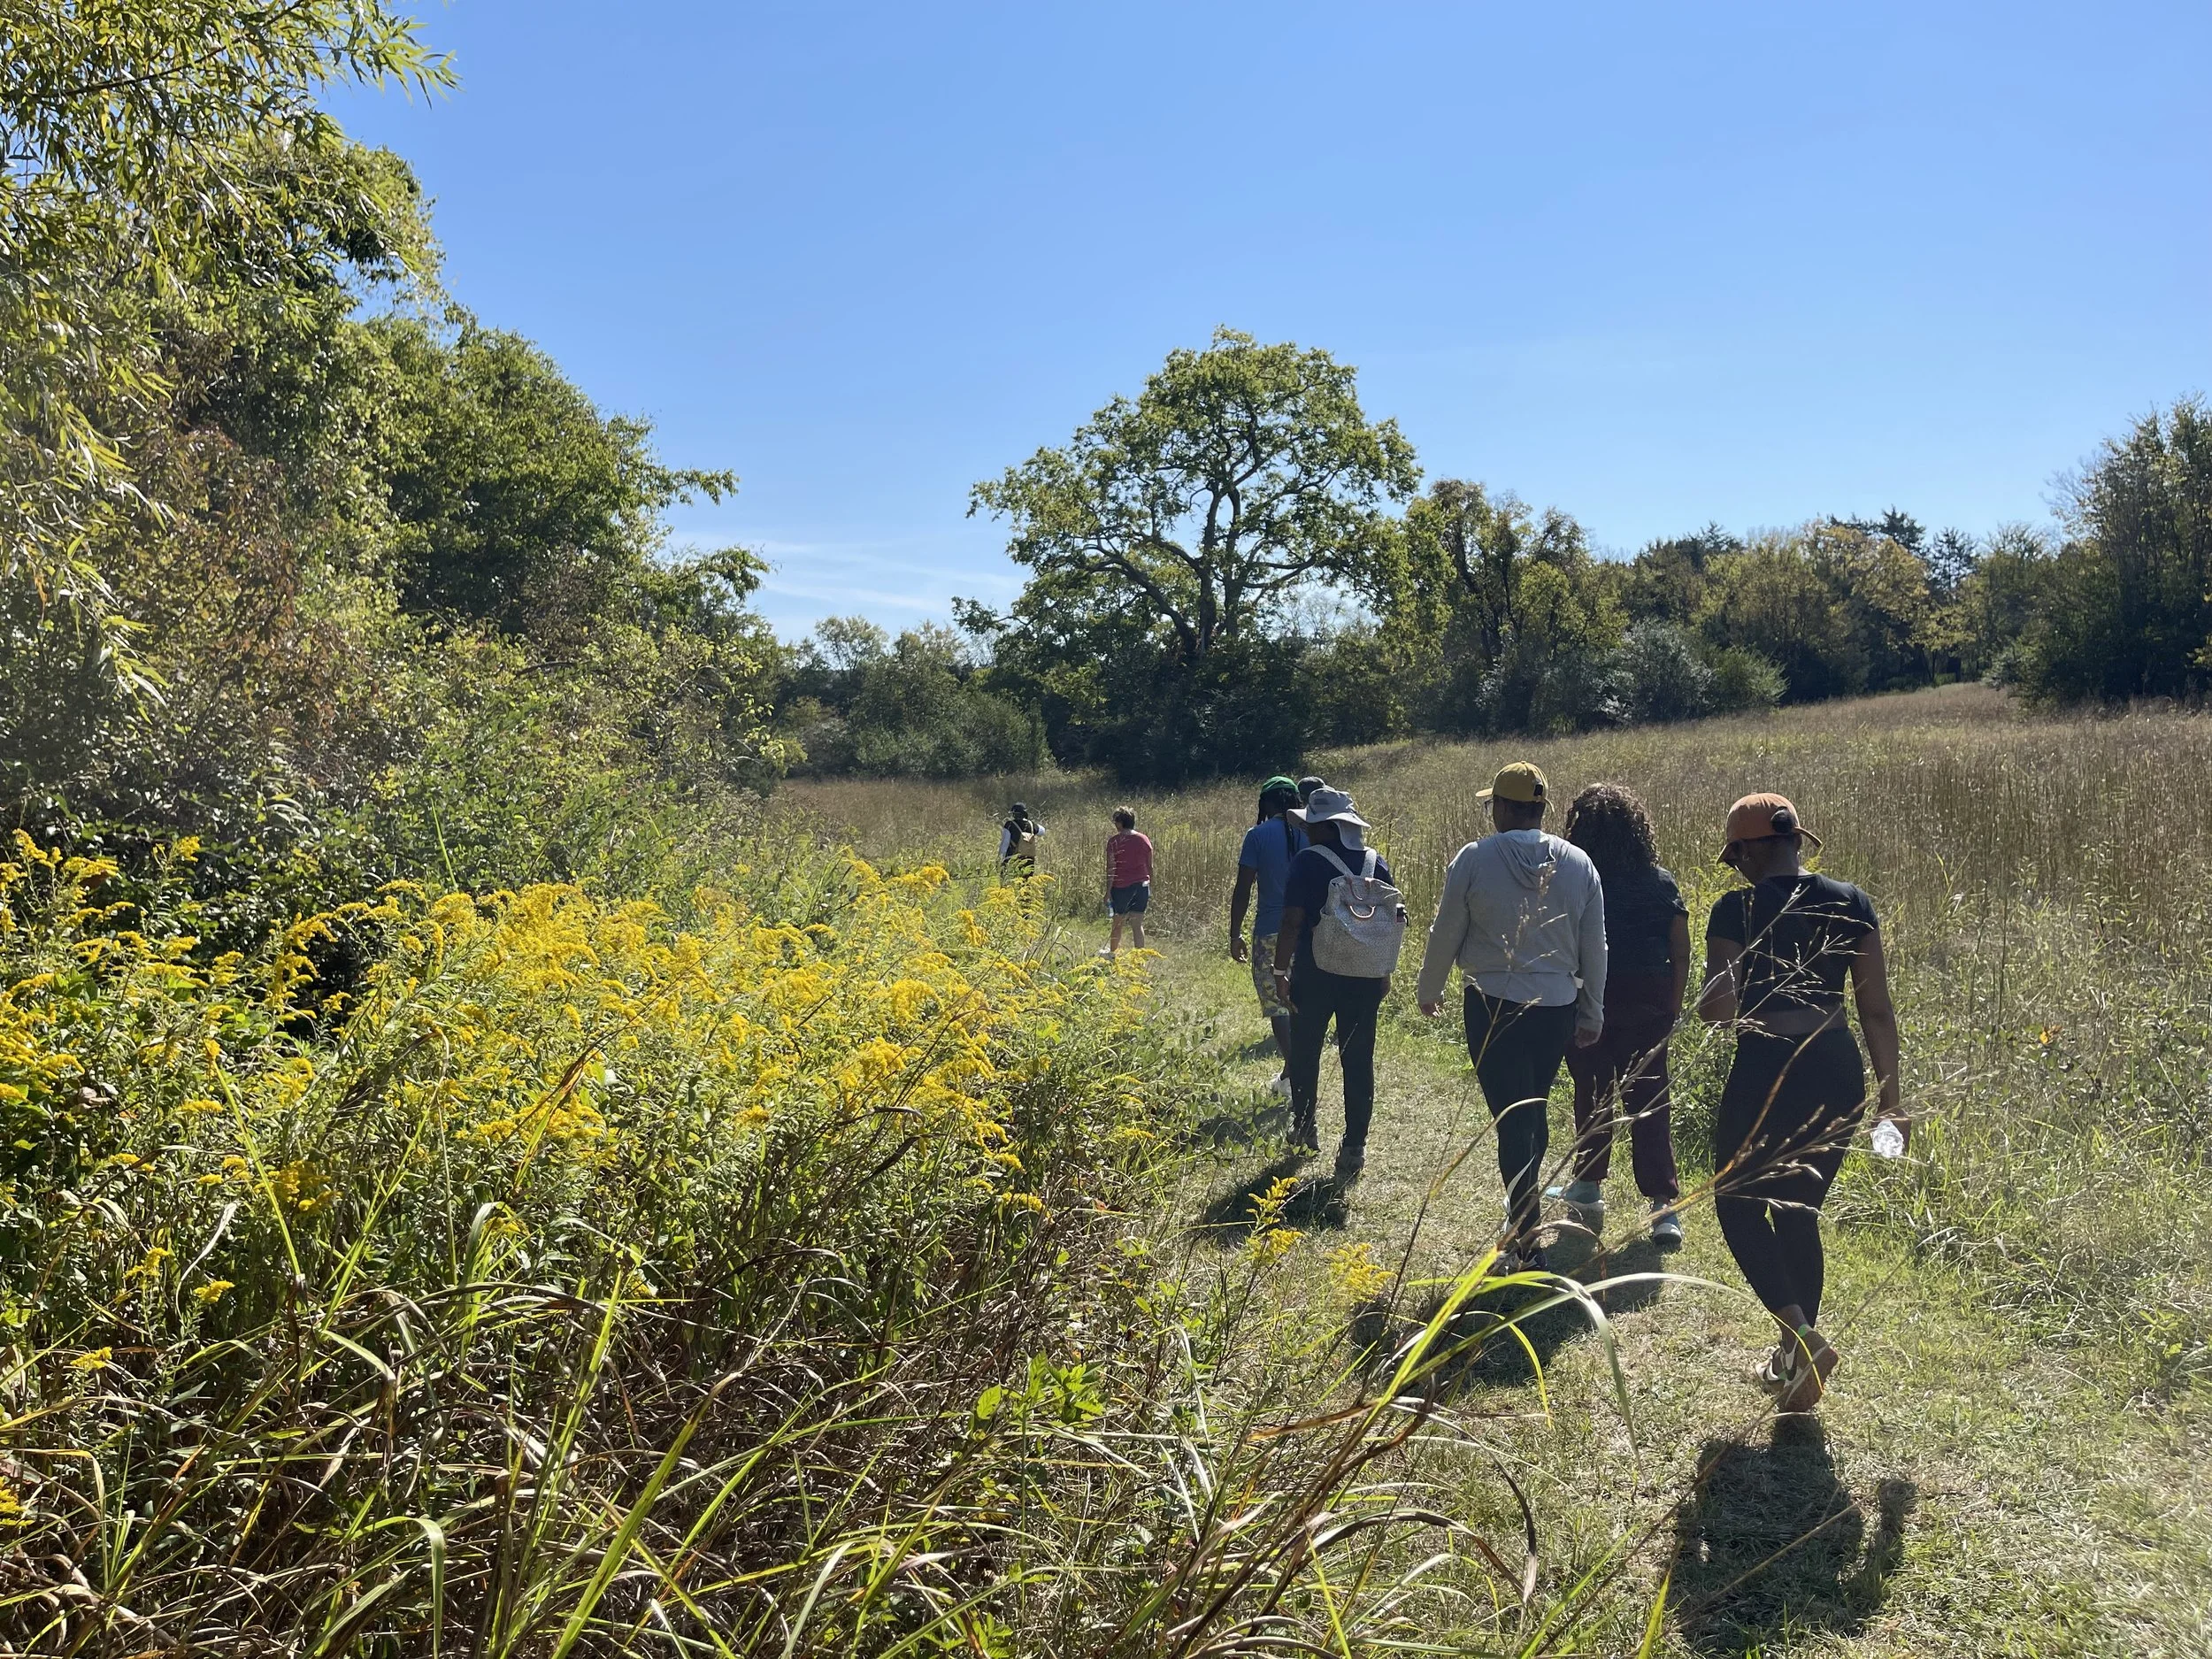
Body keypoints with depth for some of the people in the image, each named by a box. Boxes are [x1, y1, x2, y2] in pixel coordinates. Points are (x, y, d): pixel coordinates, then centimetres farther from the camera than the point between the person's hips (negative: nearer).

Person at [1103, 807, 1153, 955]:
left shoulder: (1114, 841, -8)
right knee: (1137, 925, 4)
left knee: (1117, 923, 14)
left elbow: (1111, 868, -10)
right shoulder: (1144, 840, 4)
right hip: (1142, 885, 3)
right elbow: (1150, 867, 8)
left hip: (1121, 886, -3)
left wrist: (1108, 892, -7)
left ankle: (1112, 953, 31)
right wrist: (1150, 890, 16)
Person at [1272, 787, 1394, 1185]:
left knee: (1304, 1054, 16)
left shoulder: (1308, 863, -12)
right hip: (1365, 979, 3)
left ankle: (1305, 1131, 30)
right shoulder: (1377, 864, 3)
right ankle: (1354, 1149, 6)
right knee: (1358, 1063, 6)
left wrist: (1280, 971, -8)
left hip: (1315, 976, -3)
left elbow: (1292, 923, -16)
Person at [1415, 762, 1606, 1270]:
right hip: (1559, 1007, 4)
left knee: (1511, 1119, 1)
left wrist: (1428, 990, 14)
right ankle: (1525, 1208, 38)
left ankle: (1527, 1241, 0)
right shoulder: (1579, 863, 0)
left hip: (1495, 1007, -4)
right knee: (1533, 1110, 22)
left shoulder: (1474, 859, -10)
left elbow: (1445, 933, -3)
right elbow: (1594, 947, 5)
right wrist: (1592, 1014, 17)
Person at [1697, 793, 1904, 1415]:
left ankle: (1802, 1336, -4)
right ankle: (1794, 1359, 30)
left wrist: (1710, 1002, 9)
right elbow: (1878, 1011, 3)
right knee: (1799, 1212, 20)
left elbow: (1718, 1009, -15)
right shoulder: (1850, 903, 2)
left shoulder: (1737, 911, -11)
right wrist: (1890, 1101, 10)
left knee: (1739, 1203, 14)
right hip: (1838, 1072, 6)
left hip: (1766, 1074, -5)